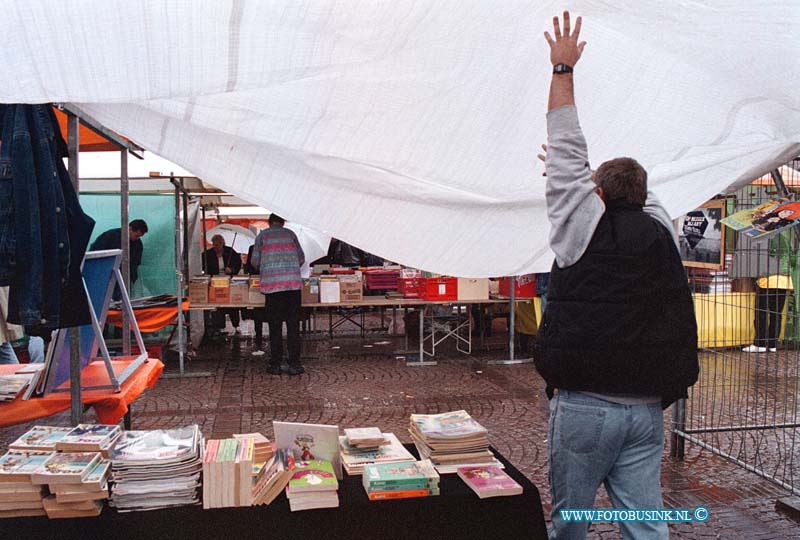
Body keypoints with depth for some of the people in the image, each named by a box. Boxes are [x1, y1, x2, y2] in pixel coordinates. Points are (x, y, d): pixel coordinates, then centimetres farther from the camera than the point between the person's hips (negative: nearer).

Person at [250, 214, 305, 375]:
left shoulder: (262, 235, 8)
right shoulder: (290, 234, 13)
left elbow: (254, 261, 7)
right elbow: (301, 258, 14)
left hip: (272, 284, -1)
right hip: (293, 283, 1)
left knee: (275, 326, 6)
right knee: (293, 324, 4)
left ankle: (275, 364, 9)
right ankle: (294, 364, 5)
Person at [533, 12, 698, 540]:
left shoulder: (585, 223, -4)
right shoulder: (661, 229, 6)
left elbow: (566, 149, 5)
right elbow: (630, 191, 27)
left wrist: (563, 68, 14)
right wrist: (584, 170, 43)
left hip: (583, 404, -4)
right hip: (647, 408, 4)